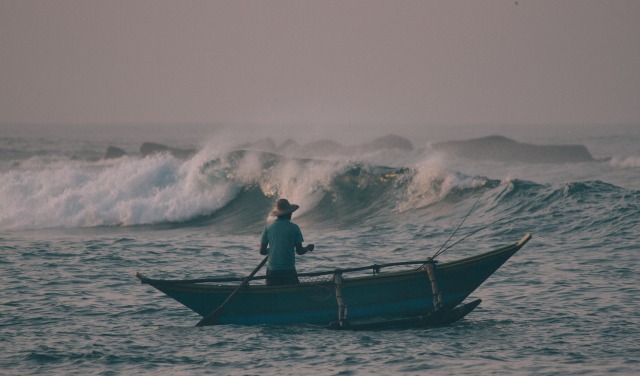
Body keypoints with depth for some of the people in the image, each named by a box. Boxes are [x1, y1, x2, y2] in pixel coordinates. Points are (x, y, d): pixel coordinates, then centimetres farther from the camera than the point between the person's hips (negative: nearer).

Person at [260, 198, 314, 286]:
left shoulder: (268, 228, 2)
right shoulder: (294, 228, -4)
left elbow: (262, 251, 4)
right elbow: (299, 251, -2)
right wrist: (308, 248, 20)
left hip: (272, 271, 3)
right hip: (288, 270, -3)